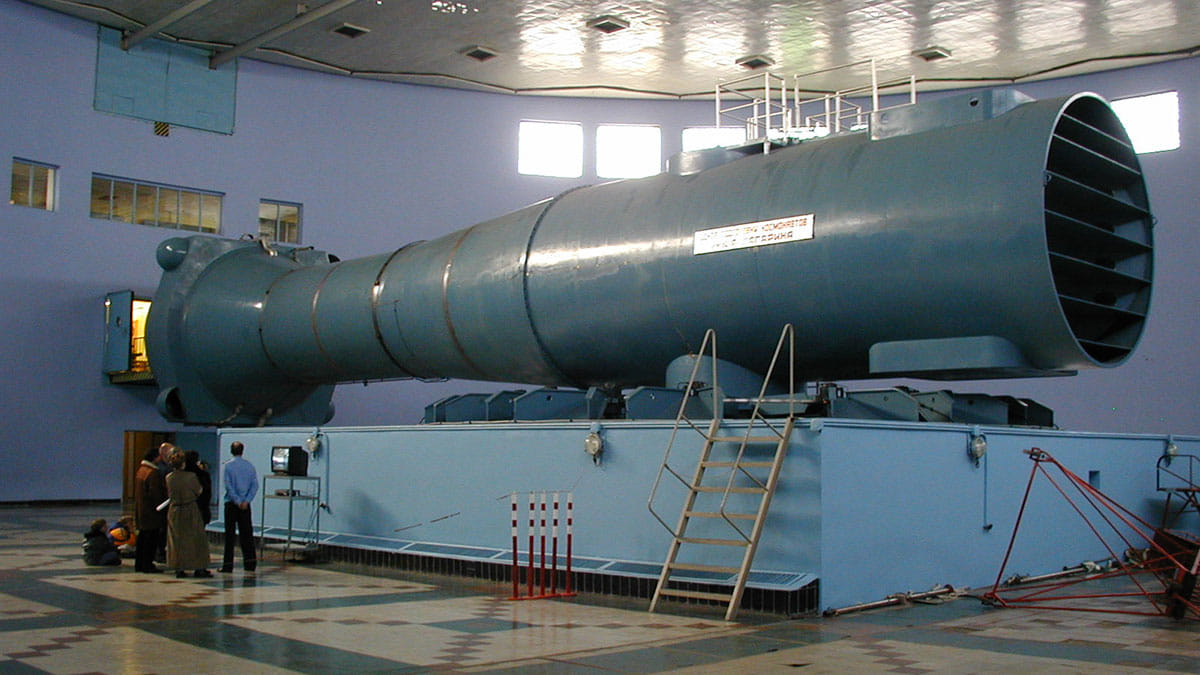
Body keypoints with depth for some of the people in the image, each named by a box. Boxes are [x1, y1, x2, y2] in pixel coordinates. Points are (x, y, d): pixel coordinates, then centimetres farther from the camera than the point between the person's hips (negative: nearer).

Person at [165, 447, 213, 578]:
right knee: (196, 539, 7)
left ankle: (179, 569, 12)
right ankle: (198, 568, 9)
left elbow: (169, 494, 8)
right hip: (191, 510, -3)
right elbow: (198, 492, -3)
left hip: (174, 511, 3)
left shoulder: (169, 477, -6)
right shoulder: (191, 476, -16)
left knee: (176, 539, 12)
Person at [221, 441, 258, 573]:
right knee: (246, 533, 9)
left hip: (231, 503, -3)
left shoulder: (228, 465, -5)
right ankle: (250, 562, 7)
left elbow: (228, 485, -11)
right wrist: (246, 501, -6)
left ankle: (228, 564, 1)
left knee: (230, 534, 1)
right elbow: (255, 485, -1)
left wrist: (237, 501, -9)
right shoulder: (250, 466, 5)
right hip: (245, 504, 3)